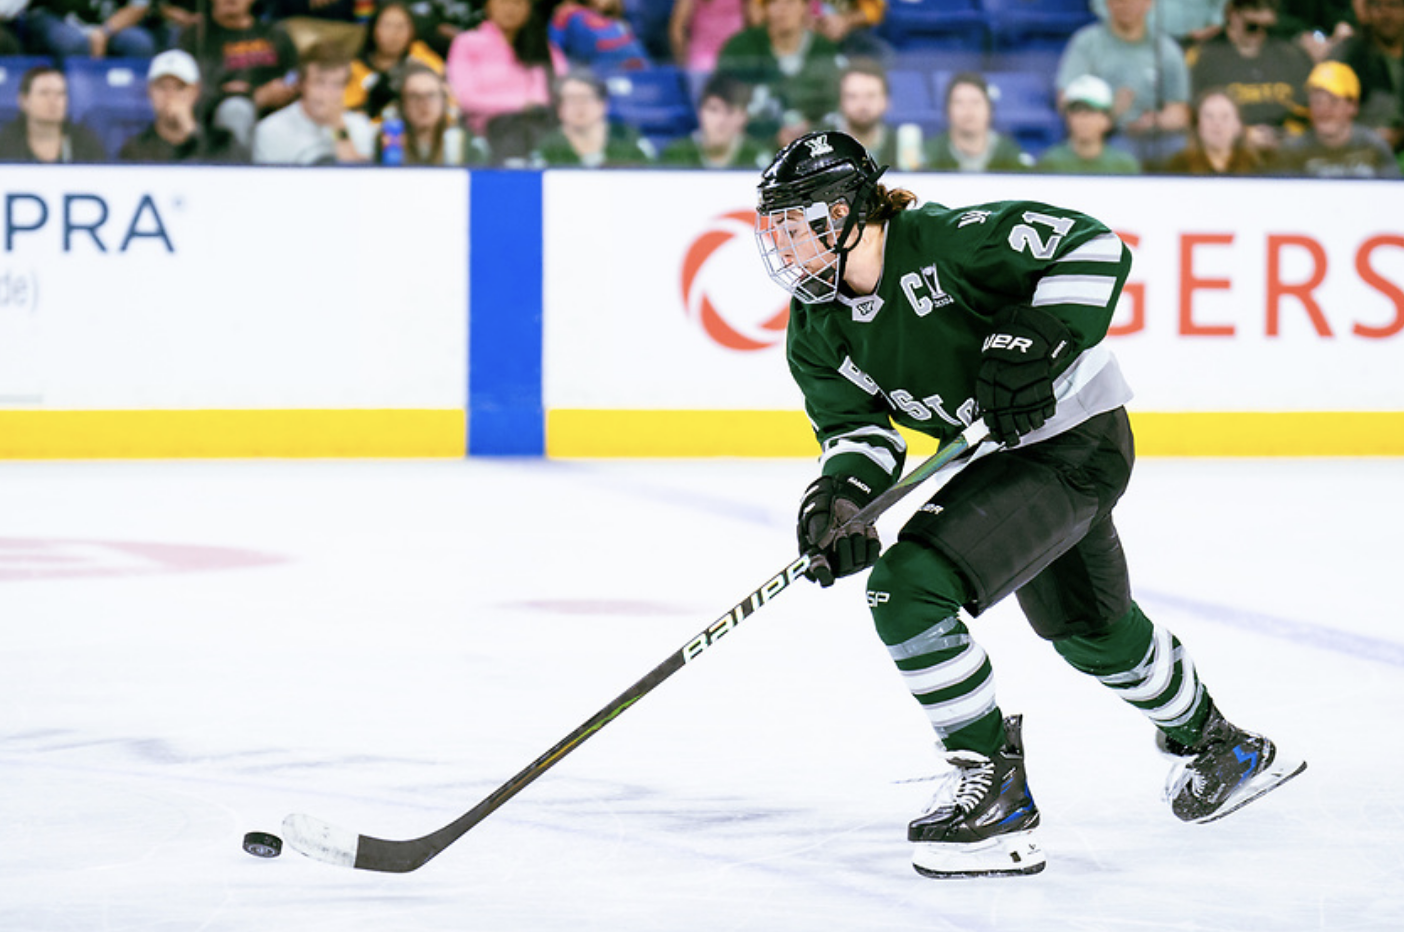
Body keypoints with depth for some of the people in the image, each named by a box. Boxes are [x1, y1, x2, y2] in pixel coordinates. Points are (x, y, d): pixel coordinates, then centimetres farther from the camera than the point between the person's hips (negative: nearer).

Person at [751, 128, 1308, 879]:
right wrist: (844, 489, -24)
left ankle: (993, 789, -11)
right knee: (1089, 628, 28)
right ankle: (1217, 747, 54)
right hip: (997, 454, 9)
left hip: (1077, 442, -9)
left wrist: (1038, 339, -32)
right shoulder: (817, 331, -4)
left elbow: (1092, 247, -24)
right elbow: (855, 425, -3)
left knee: (909, 585, -22)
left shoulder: (946, 242, -26)